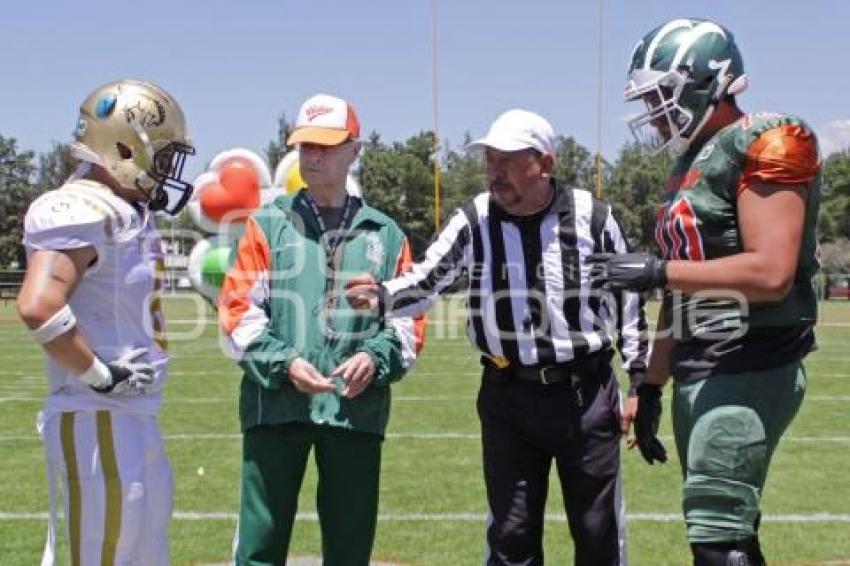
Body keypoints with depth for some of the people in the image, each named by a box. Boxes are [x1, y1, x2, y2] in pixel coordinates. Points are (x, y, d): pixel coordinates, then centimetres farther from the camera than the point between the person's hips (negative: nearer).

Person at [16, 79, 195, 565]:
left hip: (138, 417, 10)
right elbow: (38, 307, -29)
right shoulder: (82, 213, -17)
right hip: (98, 422, -10)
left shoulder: (130, 213, 12)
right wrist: (101, 374, -19)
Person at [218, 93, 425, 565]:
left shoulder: (385, 235, 12)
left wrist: (376, 357, -9)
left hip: (357, 407, 2)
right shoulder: (269, 224, 8)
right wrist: (284, 363, -14)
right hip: (275, 402, -1)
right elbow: (239, 310, 0)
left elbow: (409, 319, 11)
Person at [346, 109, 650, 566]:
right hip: (508, 395, 1)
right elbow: (426, 281, -7)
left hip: (586, 392, 0)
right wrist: (382, 297, -29)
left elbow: (629, 300, 5)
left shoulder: (592, 216, -3)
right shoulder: (474, 221, -2)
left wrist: (641, 383, 5)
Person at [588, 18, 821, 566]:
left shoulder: (765, 144, -11)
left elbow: (770, 273, -22)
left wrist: (656, 270, -18)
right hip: (697, 374, 9)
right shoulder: (691, 166, 16)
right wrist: (650, 387, 18)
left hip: (748, 372, -9)